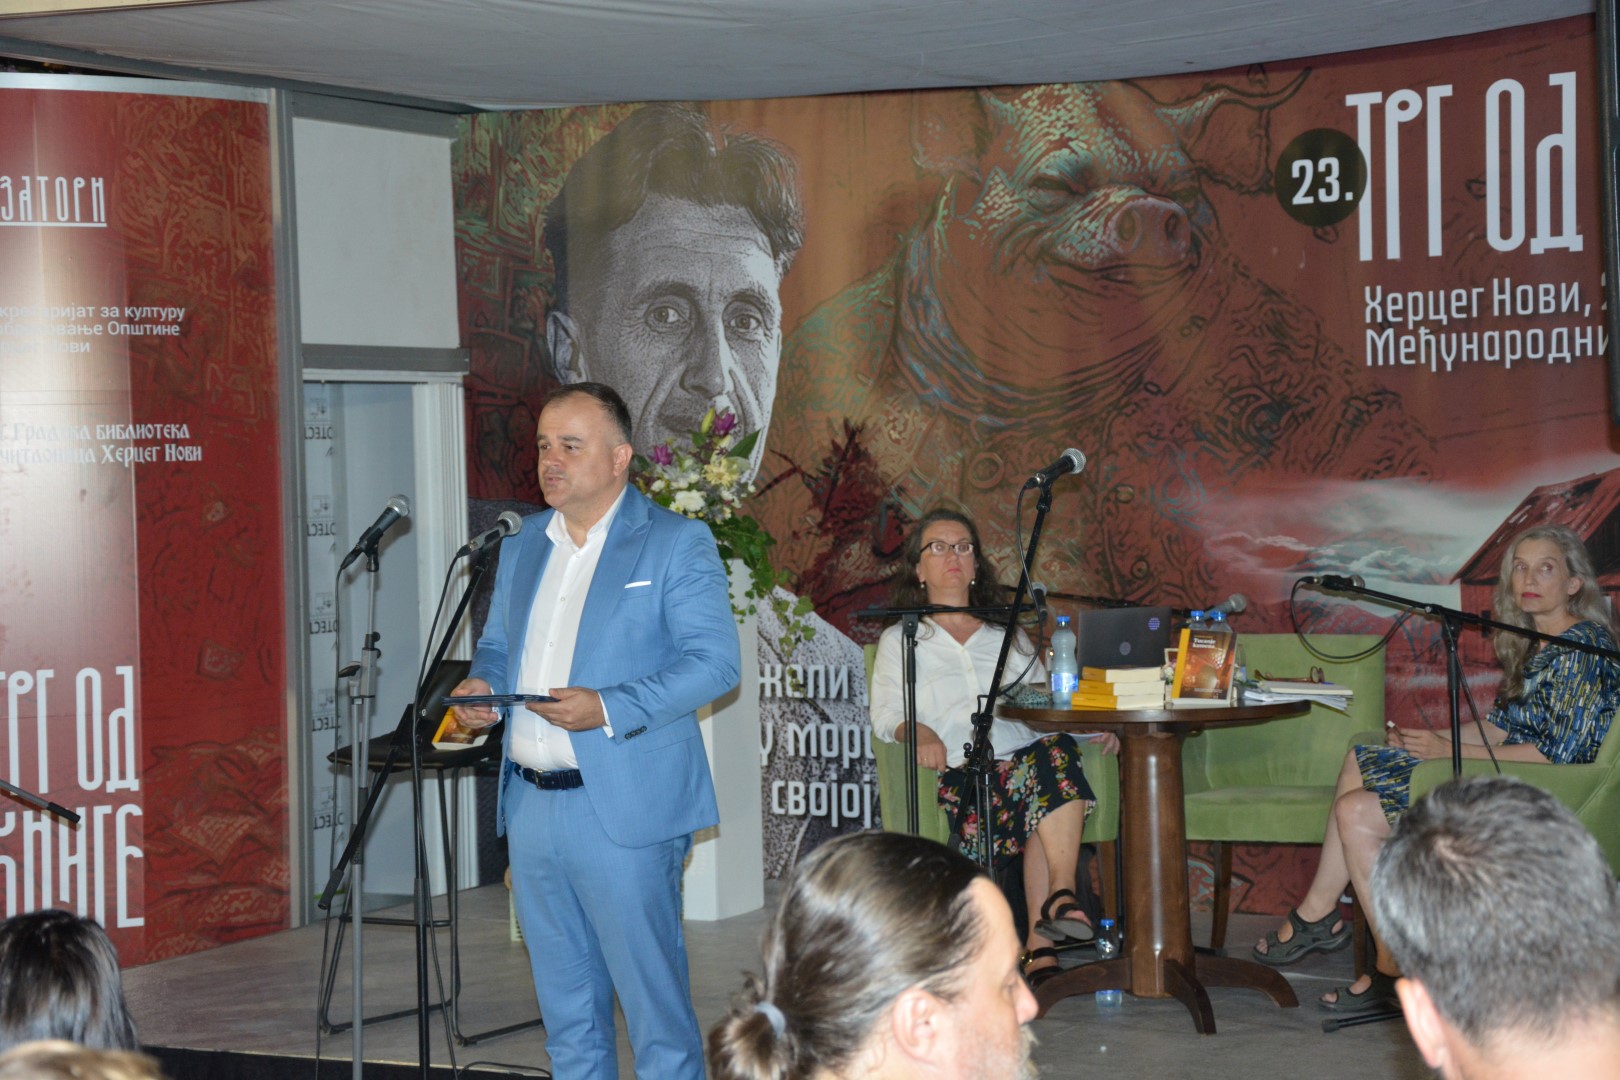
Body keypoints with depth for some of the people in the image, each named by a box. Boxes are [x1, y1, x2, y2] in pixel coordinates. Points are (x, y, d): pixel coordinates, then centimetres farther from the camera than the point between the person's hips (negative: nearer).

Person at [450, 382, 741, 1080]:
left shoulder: (676, 543, -5)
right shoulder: (522, 543, 15)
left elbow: (714, 662, -12)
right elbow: (496, 645, 24)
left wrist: (608, 709, -23)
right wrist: (479, 685, 0)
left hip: (623, 811, -6)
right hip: (531, 807, 6)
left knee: (652, 994, -4)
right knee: (564, 1004, 13)